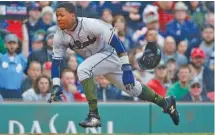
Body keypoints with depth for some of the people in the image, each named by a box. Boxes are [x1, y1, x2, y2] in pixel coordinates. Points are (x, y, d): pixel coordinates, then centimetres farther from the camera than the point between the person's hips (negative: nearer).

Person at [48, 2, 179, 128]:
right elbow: (56, 62, -6)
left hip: (110, 53, -7)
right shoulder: (60, 36, -13)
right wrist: (56, 86, -18)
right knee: (132, 88, 15)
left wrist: (126, 68, -32)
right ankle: (166, 102, 34)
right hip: (95, 58, 7)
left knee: (83, 69, -31)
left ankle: (94, 116, -29)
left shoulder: (90, 24, -30)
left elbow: (115, 41, -29)